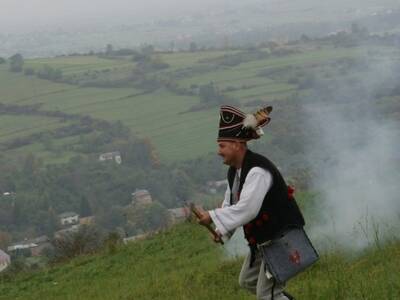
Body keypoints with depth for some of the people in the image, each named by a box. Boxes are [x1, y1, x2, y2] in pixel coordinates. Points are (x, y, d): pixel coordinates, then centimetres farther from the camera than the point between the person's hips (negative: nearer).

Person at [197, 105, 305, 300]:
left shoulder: (258, 171, -26)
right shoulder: (234, 171, 5)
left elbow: (247, 209, -34)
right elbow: (230, 204, 11)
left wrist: (213, 217, -30)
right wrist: (222, 231, -5)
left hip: (281, 237, -10)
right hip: (262, 238, 10)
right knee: (247, 281, 22)